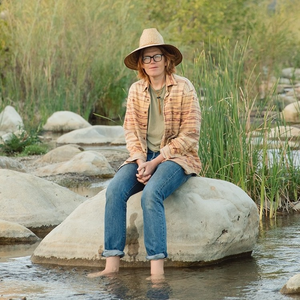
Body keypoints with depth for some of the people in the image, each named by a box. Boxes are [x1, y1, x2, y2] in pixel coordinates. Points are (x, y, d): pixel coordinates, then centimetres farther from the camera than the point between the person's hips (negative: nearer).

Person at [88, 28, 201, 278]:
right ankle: (112, 265, -27)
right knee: (115, 190, -24)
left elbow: (189, 135, -9)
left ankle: (157, 270, -37)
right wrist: (141, 161, -13)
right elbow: (131, 130, 6)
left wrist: (155, 162, -14)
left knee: (151, 194, -34)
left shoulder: (184, 88, -5)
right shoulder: (136, 90, 9)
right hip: (144, 156, 5)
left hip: (177, 157, -5)